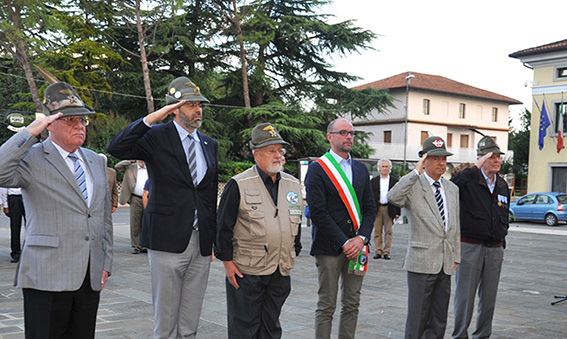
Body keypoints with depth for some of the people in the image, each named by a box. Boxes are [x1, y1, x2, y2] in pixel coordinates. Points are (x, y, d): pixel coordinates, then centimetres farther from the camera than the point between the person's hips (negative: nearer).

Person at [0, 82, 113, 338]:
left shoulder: (96, 161, 16)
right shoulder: (31, 158, -2)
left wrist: (106, 264, 14)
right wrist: (30, 133, -18)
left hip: (91, 278, 5)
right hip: (47, 277, -5)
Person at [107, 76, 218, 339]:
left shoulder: (210, 145, 14)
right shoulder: (156, 136, -3)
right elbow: (116, 148, -19)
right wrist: (152, 118, -19)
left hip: (201, 243, 5)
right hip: (168, 240, -5)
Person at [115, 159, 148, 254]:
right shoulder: (130, 168, 5)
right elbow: (117, 166, -4)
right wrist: (130, 161, -7)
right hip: (136, 200, -2)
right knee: (135, 224, -1)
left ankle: (144, 246, 15)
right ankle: (135, 246, 6)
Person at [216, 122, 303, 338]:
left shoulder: (293, 185, 9)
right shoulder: (239, 185, -8)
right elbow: (223, 226, -7)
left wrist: (293, 254, 15)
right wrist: (227, 261, -9)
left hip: (281, 272, 5)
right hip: (246, 271, -5)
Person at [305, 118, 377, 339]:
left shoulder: (361, 169, 14)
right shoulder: (317, 169, -5)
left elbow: (370, 207, 11)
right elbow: (318, 212, -12)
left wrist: (361, 238, -5)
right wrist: (344, 242, -13)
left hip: (356, 246, 5)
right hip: (329, 248, -5)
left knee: (352, 305, 10)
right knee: (326, 306, 1)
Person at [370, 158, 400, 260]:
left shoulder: (394, 181, 7)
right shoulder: (373, 181, 10)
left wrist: (397, 212, -1)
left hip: (389, 209, -1)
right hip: (377, 208, 1)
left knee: (388, 231, -1)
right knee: (377, 231, 2)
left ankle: (386, 252, 5)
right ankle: (378, 251, 9)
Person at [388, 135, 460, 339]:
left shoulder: (452, 189, 14)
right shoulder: (413, 186, -6)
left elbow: (455, 226, 19)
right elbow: (393, 198, -29)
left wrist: (456, 257, 17)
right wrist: (416, 172, -26)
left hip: (445, 264, 6)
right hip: (421, 262, -6)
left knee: (439, 320, 12)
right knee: (417, 317, 0)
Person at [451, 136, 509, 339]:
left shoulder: (503, 185, 13)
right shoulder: (469, 179, -7)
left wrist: (502, 246, 20)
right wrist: (475, 168, -30)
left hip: (494, 249, 6)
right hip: (470, 246, -6)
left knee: (489, 297, 11)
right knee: (465, 296, 1)